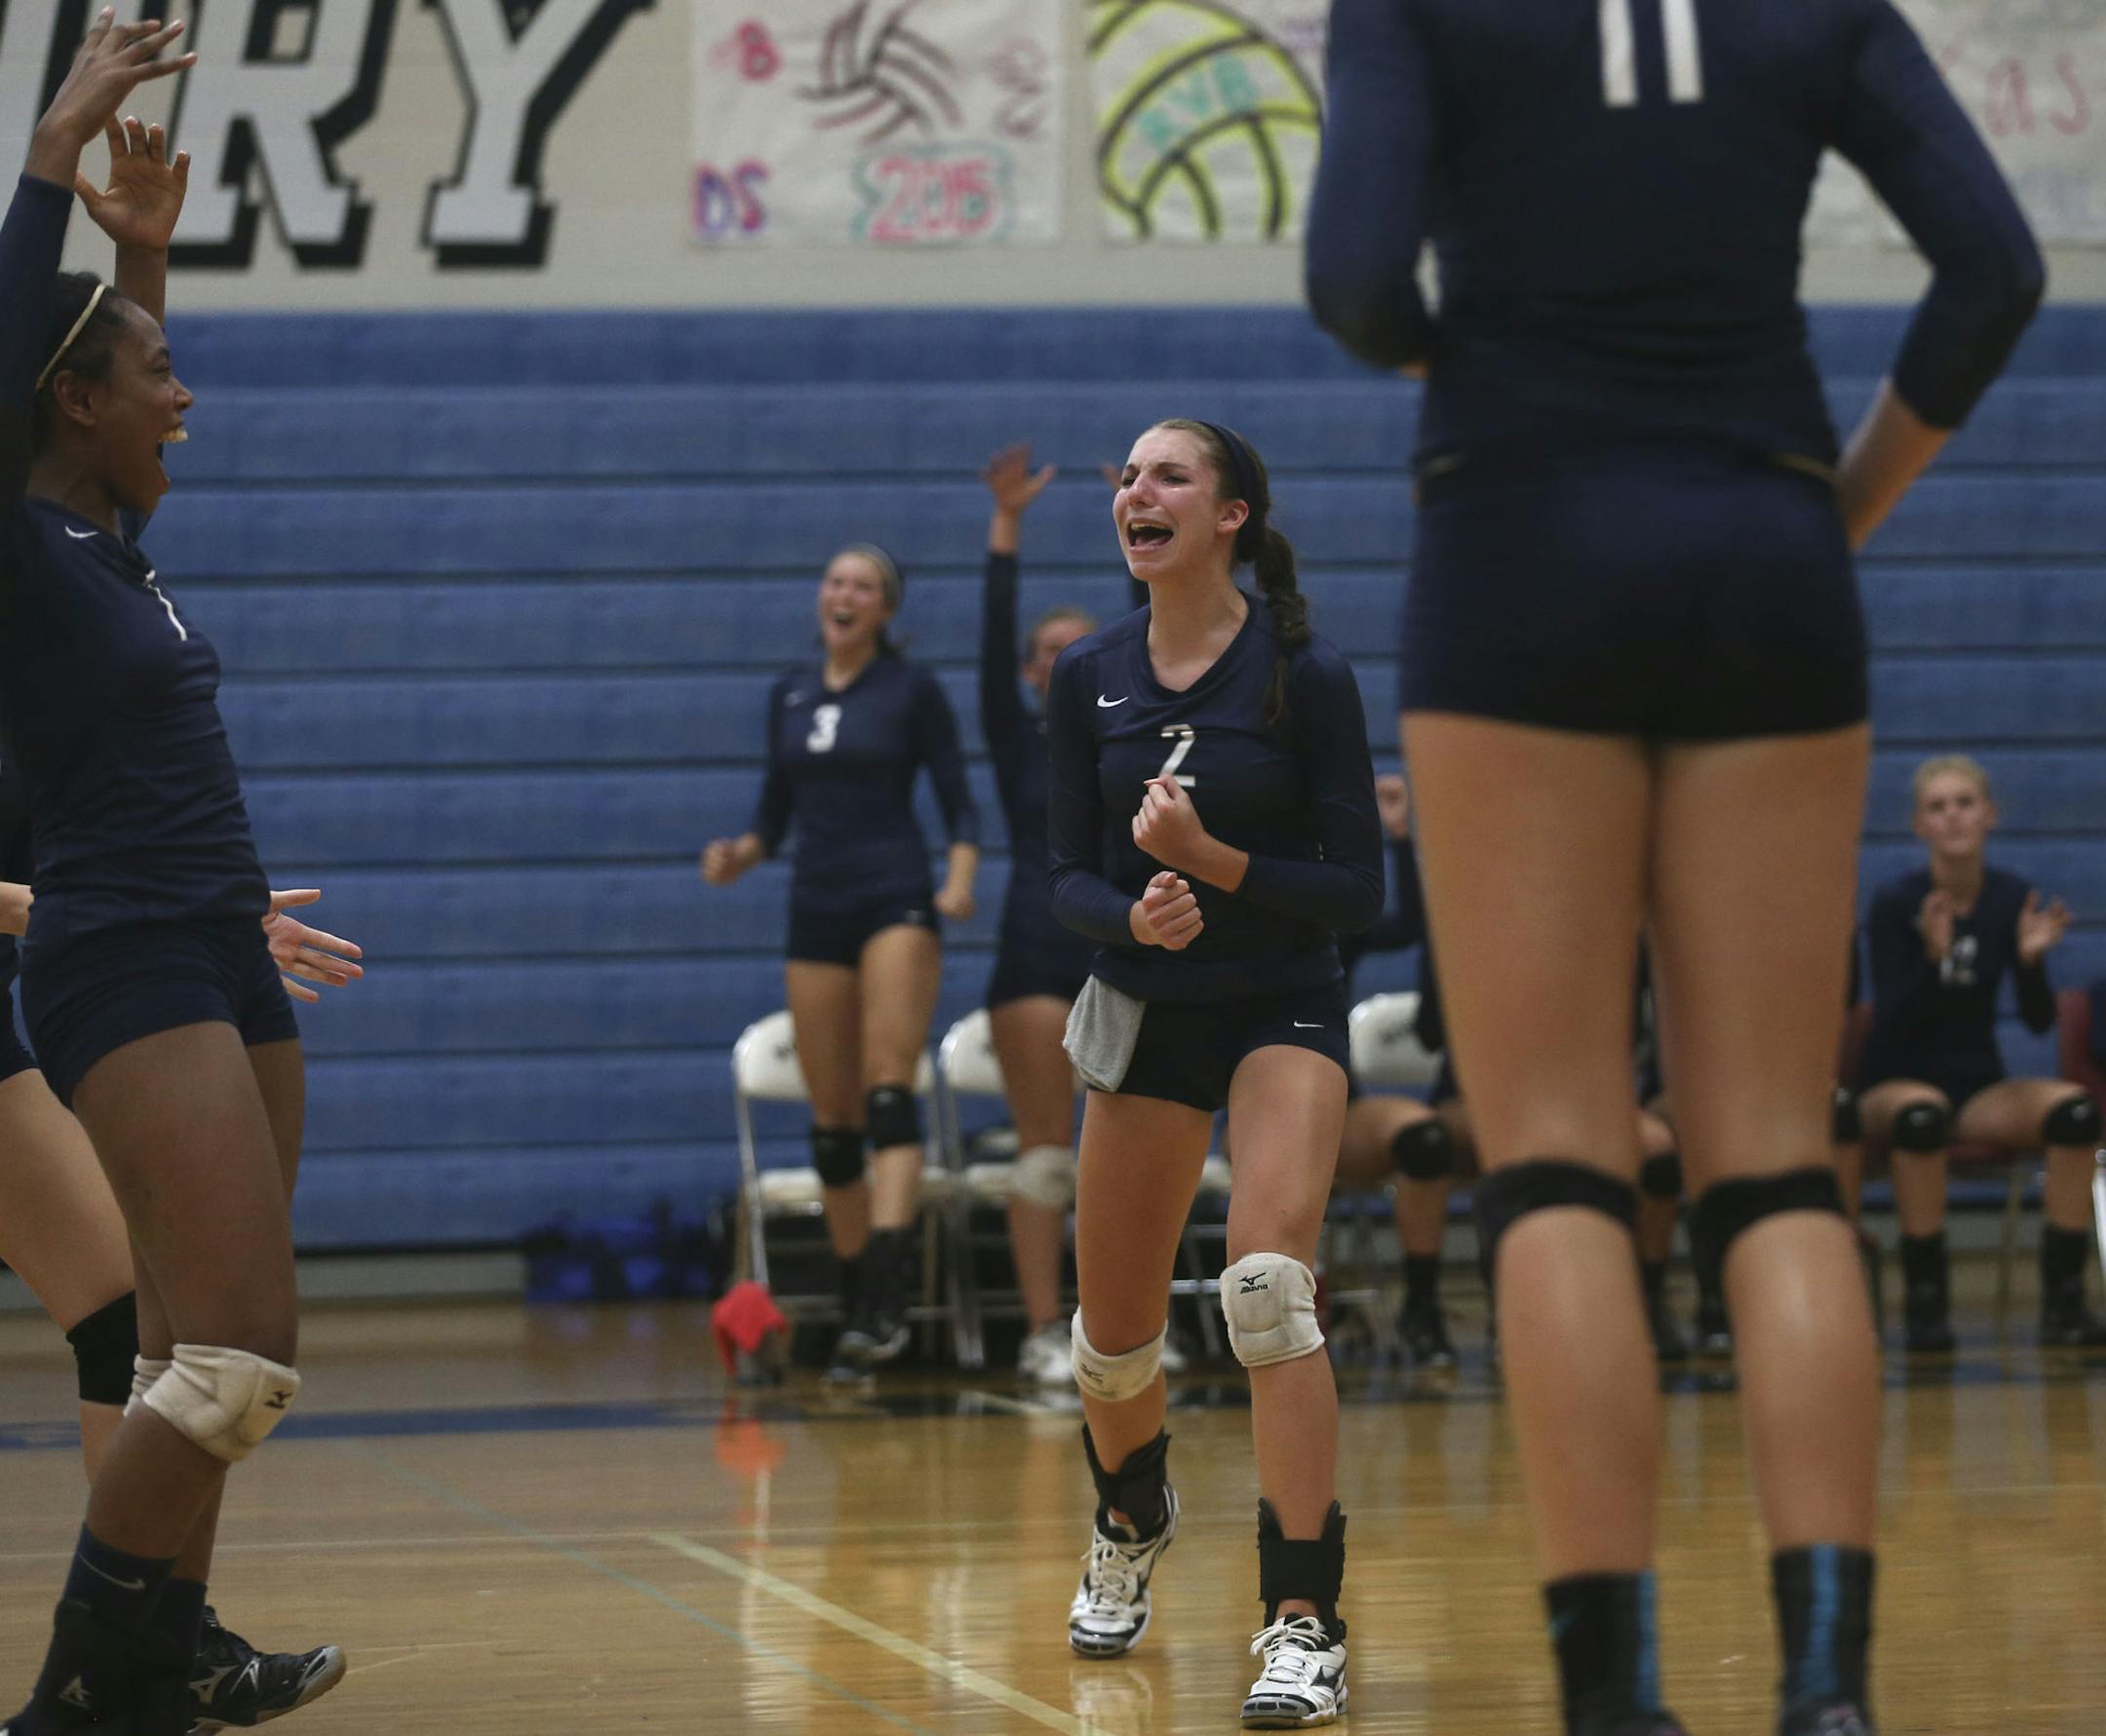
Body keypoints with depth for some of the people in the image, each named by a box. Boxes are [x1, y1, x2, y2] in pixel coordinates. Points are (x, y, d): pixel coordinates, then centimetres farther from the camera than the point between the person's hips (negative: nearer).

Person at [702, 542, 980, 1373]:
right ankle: (856, 1307, 10)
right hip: (816, 908, 5)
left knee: (889, 1094, -19)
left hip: (895, 901, -5)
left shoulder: (912, 688, 1)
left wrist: (959, 882, -18)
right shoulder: (789, 694, 13)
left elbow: (960, 803, 0)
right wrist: (740, 852, -2)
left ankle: (886, 1295, -29)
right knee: (832, 1124, 3)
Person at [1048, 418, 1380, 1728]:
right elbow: (1071, 876, 0)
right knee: (1113, 1339, 11)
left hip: (1284, 1010, -4)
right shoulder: (1088, 680, -3)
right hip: (1145, 1015, 4)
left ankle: (1306, 1626, -24)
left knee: (1269, 1286, -26)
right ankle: (1133, 1522, 46)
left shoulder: (1308, 677, -13)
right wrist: (1138, 913, -22)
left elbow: (1359, 891, -12)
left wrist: (1212, 860, -26)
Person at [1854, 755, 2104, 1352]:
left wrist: (2031, 958, -21)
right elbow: (1891, 1023, -17)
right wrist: (1933, 957, -33)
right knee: (1922, 1113, -40)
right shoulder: (1895, 903, -11)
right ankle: (1924, 1303, -29)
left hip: (1980, 1085, 3)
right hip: (1895, 1083, -3)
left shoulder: (2011, 898, -1)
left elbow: (2039, 1021, -2)